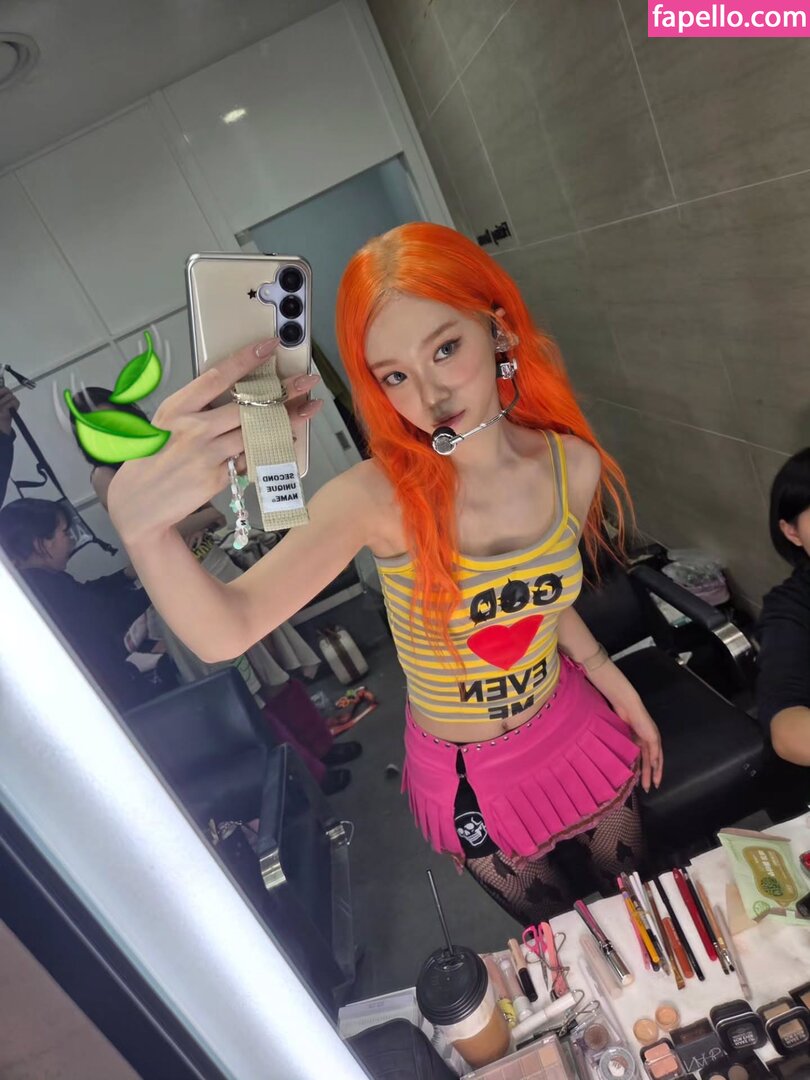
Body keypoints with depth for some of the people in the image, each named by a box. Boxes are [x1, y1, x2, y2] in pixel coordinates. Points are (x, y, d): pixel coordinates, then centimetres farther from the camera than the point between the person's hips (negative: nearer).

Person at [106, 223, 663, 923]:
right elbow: (224, 631, -41)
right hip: (470, 778, -3)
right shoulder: (381, 497, -29)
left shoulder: (573, 467, -17)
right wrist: (142, 521, -59)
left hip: (575, 729, 3)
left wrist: (615, 684, 5)